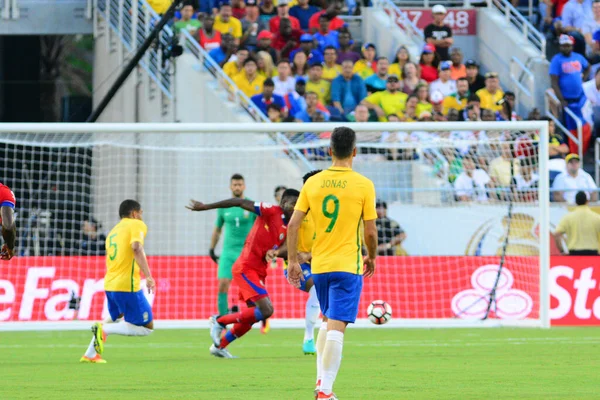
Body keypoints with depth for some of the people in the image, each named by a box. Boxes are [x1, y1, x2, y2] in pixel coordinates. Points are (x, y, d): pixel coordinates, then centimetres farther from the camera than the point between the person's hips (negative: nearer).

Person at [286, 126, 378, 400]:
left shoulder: (313, 183, 1)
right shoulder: (363, 185, -8)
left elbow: (293, 225, -1)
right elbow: (370, 231, -6)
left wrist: (293, 261, 6)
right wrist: (372, 258, 12)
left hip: (319, 265, 4)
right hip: (348, 265, -4)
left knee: (327, 321, 23)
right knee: (336, 328, -6)